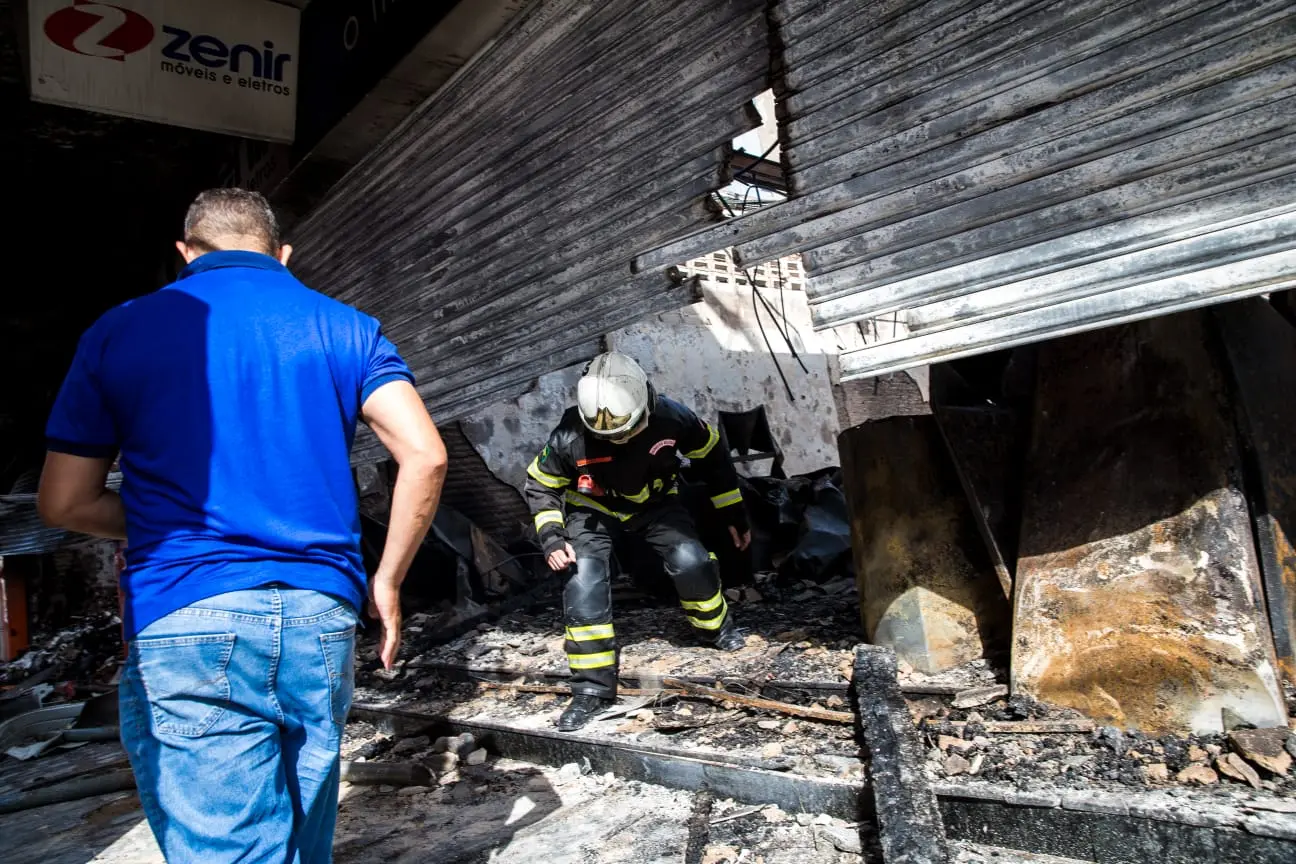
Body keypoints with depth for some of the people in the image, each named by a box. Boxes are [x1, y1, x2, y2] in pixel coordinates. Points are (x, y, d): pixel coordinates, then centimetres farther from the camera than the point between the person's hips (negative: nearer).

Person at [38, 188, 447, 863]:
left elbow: (63, 504, 8)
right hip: (321, 620, 3)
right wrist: (387, 582, 5)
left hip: (185, 628, -2)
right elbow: (425, 456, -4)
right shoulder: (343, 328, 8)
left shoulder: (119, 331, 6)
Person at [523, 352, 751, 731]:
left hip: (654, 501, 1)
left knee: (690, 561, -16)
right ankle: (592, 687, -5)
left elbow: (712, 457, -10)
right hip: (593, 509, 0)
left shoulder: (669, 418, -30)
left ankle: (715, 626, 17)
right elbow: (539, 485, -11)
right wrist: (551, 538, -23)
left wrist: (734, 514, -4)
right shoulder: (570, 436, -32)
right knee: (584, 585, -18)